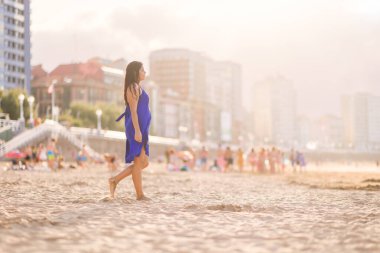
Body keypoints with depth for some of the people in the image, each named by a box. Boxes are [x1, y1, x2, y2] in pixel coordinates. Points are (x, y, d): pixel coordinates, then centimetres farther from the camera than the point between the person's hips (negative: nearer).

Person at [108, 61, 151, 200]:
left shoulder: (137, 88, 20)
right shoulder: (133, 88, -10)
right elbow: (133, 111, -17)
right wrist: (137, 131, -22)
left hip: (140, 129, 10)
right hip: (136, 129, -10)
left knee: (144, 163, 10)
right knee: (139, 163, -3)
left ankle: (115, 180, 11)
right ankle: (140, 194, 4)